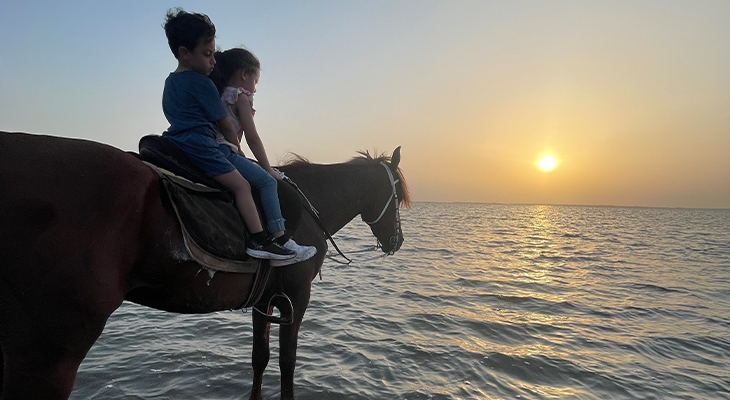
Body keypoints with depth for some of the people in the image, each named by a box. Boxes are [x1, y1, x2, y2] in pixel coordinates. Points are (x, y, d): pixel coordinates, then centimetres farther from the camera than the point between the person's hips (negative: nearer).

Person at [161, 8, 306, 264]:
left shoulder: (170, 82, 20)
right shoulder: (202, 83, -8)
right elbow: (225, 125, -4)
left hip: (174, 144, 10)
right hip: (199, 145, -10)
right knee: (241, 185, -10)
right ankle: (259, 240, -16)